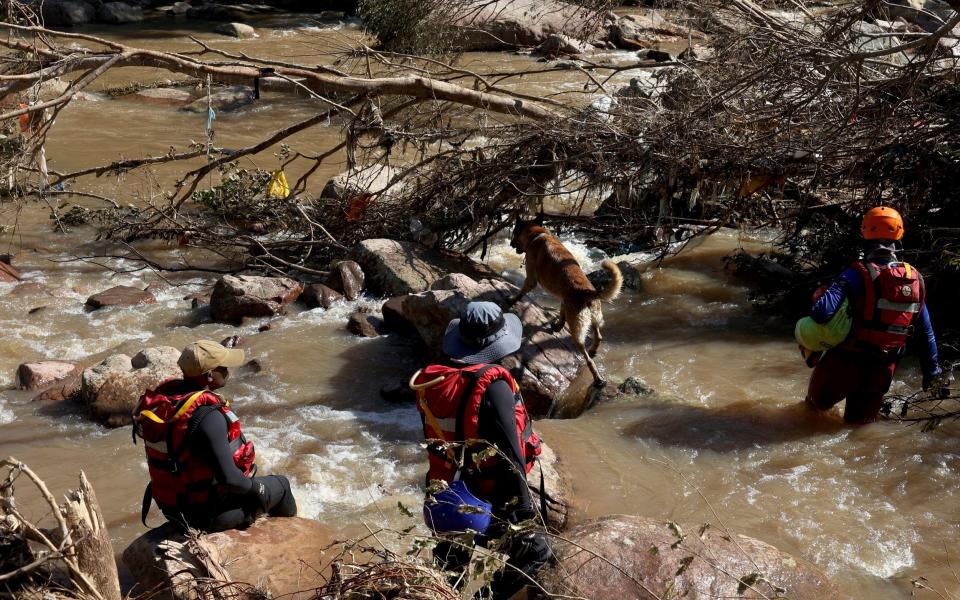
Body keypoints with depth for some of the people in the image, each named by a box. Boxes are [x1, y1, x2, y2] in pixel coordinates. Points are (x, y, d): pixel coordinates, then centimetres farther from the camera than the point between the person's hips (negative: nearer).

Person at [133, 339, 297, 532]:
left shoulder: (163, 395, -8)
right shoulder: (207, 416, -32)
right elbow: (229, 479, -30)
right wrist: (255, 487, -12)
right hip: (210, 515, -8)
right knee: (280, 484, 15)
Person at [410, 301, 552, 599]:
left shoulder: (431, 380, -4)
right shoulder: (491, 384, -25)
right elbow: (509, 454, -25)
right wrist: (522, 507, -19)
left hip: (446, 493, 7)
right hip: (489, 499, -7)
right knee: (536, 551, 4)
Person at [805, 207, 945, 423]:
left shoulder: (858, 275, -20)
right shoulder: (915, 279, -3)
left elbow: (822, 312, -33)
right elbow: (926, 332, 5)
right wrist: (931, 370, 17)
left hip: (845, 365, -4)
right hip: (881, 373, 4)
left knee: (818, 402, 25)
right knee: (860, 422, 23)